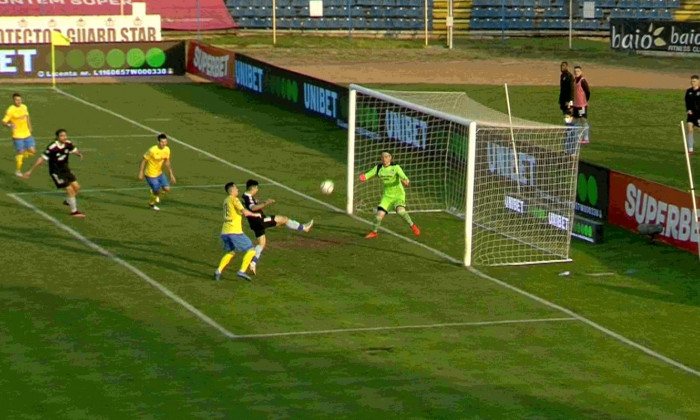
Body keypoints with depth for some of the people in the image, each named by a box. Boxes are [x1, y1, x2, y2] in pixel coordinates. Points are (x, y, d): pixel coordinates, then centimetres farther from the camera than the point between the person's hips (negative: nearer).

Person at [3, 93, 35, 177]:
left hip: (27, 134, 6)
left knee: (32, 151, 1)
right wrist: (9, 125, -36)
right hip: (17, 135, -6)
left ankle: (22, 158, 30)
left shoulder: (24, 107, 5)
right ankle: (18, 170, 14)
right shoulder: (11, 110, -14)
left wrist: (29, 128, 21)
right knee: (20, 152, -4)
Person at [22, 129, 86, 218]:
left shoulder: (68, 144, -9)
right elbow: (42, 159, -21)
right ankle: (74, 211, 4)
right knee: (69, 189, -11)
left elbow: (74, 150, 12)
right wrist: (30, 171, -17)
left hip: (65, 169, 7)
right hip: (56, 172, -7)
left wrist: (79, 154, -13)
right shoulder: (52, 148, -26)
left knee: (76, 187, 3)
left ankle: (68, 201, 33)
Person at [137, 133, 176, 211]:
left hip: (160, 173, 6)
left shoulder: (167, 150, -7)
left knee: (167, 189, 0)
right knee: (157, 191, 0)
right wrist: (141, 173, -14)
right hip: (151, 175, -6)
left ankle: (153, 192, 32)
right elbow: (144, 160, -16)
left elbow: (167, 162, 7)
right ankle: (151, 203, 33)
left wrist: (171, 174, 5)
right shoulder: (152, 150, -26)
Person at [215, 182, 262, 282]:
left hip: (225, 232, 8)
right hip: (235, 231, -8)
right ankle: (242, 271, -11)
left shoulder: (226, 200, 20)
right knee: (250, 250, 1)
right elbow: (245, 212, -15)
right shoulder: (234, 199, -6)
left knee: (230, 252, 24)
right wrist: (255, 214, 3)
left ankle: (219, 271, 8)